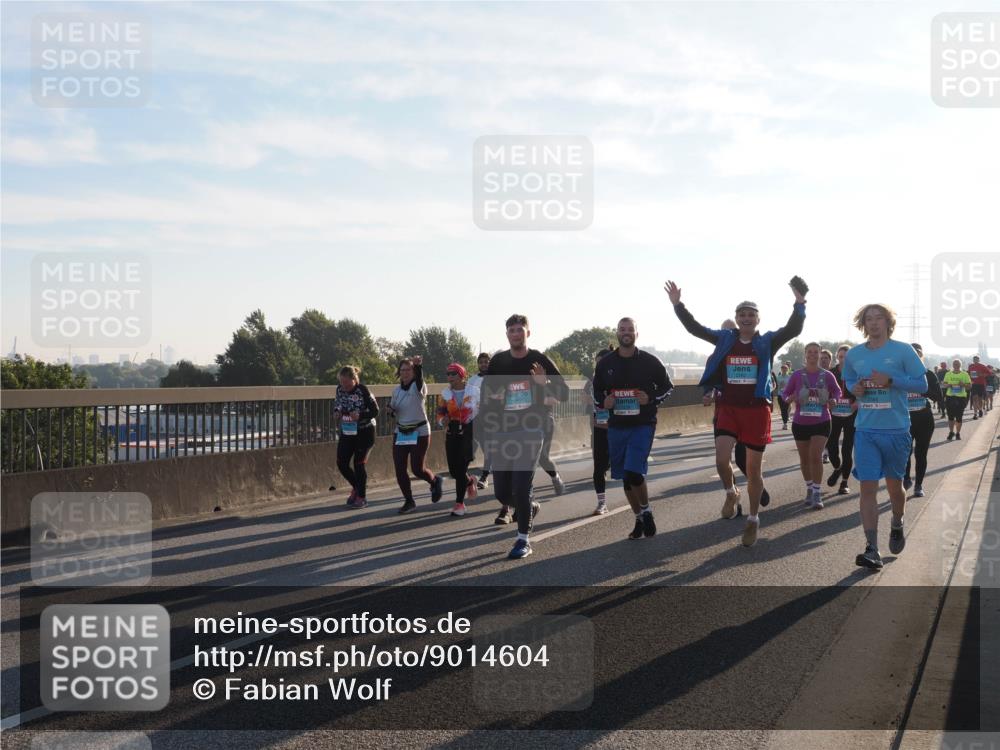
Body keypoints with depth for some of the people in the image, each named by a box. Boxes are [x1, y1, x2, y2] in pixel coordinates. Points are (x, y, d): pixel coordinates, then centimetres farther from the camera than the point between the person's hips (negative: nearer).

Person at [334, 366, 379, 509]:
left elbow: (375, 411, -15)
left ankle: (361, 497, 11)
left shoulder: (363, 390, -19)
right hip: (347, 431, 6)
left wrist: (360, 415, -31)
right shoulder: (340, 389, -3)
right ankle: (356, 487, 29)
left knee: (359, 463, -3)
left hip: (364, 432, -6)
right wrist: (336, 412, -8)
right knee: (341, 463, 3)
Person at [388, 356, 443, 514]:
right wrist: (390, 410, -6)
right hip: (400, 433, 5)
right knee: (399, 470, 0)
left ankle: (435, 482, 29)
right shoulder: (396, 390, 7)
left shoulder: (419, 387, -9)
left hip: (419, 432, -5)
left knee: (417, 469, -4)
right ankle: (409, 501, 16)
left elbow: (419, 378, -34)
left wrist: (419, 365, -55)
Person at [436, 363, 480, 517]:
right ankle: (470, 481, 38)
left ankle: (460, 503, -1)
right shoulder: (445, 393, 5)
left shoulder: (474, 391, -2)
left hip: (469, 432, -3)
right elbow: (440, 413, 8)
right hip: (452, 433, 3)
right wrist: (442, 421, -13)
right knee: (453, 470, 4)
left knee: (461, 468, -11)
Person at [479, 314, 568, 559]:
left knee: (521, 488, -12)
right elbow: (486, 394, 15)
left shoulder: (539, 360, -1)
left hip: (530, 432, -4)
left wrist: (544, 383, -20)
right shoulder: (498, 361, 7)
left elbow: (564, 393, 0)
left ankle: (523, 540, 0)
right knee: (502, 491, 6)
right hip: (501, 433, 4)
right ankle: (528, 508, 37)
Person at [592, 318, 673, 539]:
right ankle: (640, 519, 26)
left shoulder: (650, 362, -2)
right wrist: (603, 402, -6)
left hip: (643, 425, -4)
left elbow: (667, 387, 7)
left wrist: (651, 399, -11)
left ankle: (646, 511, 7)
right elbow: (596, 391, 16)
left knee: (634, 473, -18)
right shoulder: (605, 363, 5)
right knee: (626, 478, 9)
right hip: (616, 427, 4)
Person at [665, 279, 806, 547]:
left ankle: (753, 519, 23)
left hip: (757, 410, -1)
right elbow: (694, 328, 5)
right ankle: (731, 493, 19)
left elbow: (793, 330, -14)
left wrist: (799, 306, -29)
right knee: (721, 459, -15)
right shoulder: (725, 340, 6)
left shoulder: (767, 342, 0)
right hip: (729, 409, 2)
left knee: (753, 470, 6)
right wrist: (677, 305, -5)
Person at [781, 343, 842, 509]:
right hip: (800, 422, 2)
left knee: (816, 456, -13)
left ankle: (817, 493, -7)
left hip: (821, 422, -2)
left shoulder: (827, 375, -3)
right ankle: (809, 488, 30)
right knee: (804, 458, 11)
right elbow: (785, 393, 4)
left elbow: (837, 391, 11)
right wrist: (790, 398, -18)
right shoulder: (797, 375, -3)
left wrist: (833, 400, -10)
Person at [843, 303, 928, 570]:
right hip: (866, 430, 2)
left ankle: (897, 527, 44)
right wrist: (855, 388, -3)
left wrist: (890, 380, -18)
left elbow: (922, 383, -4)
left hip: (896, 430, -2)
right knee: (868, 488, -8)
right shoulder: (854, 354, 6)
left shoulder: (902, 350, -4)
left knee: (894, 485, 14)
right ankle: (872, 550, -8)